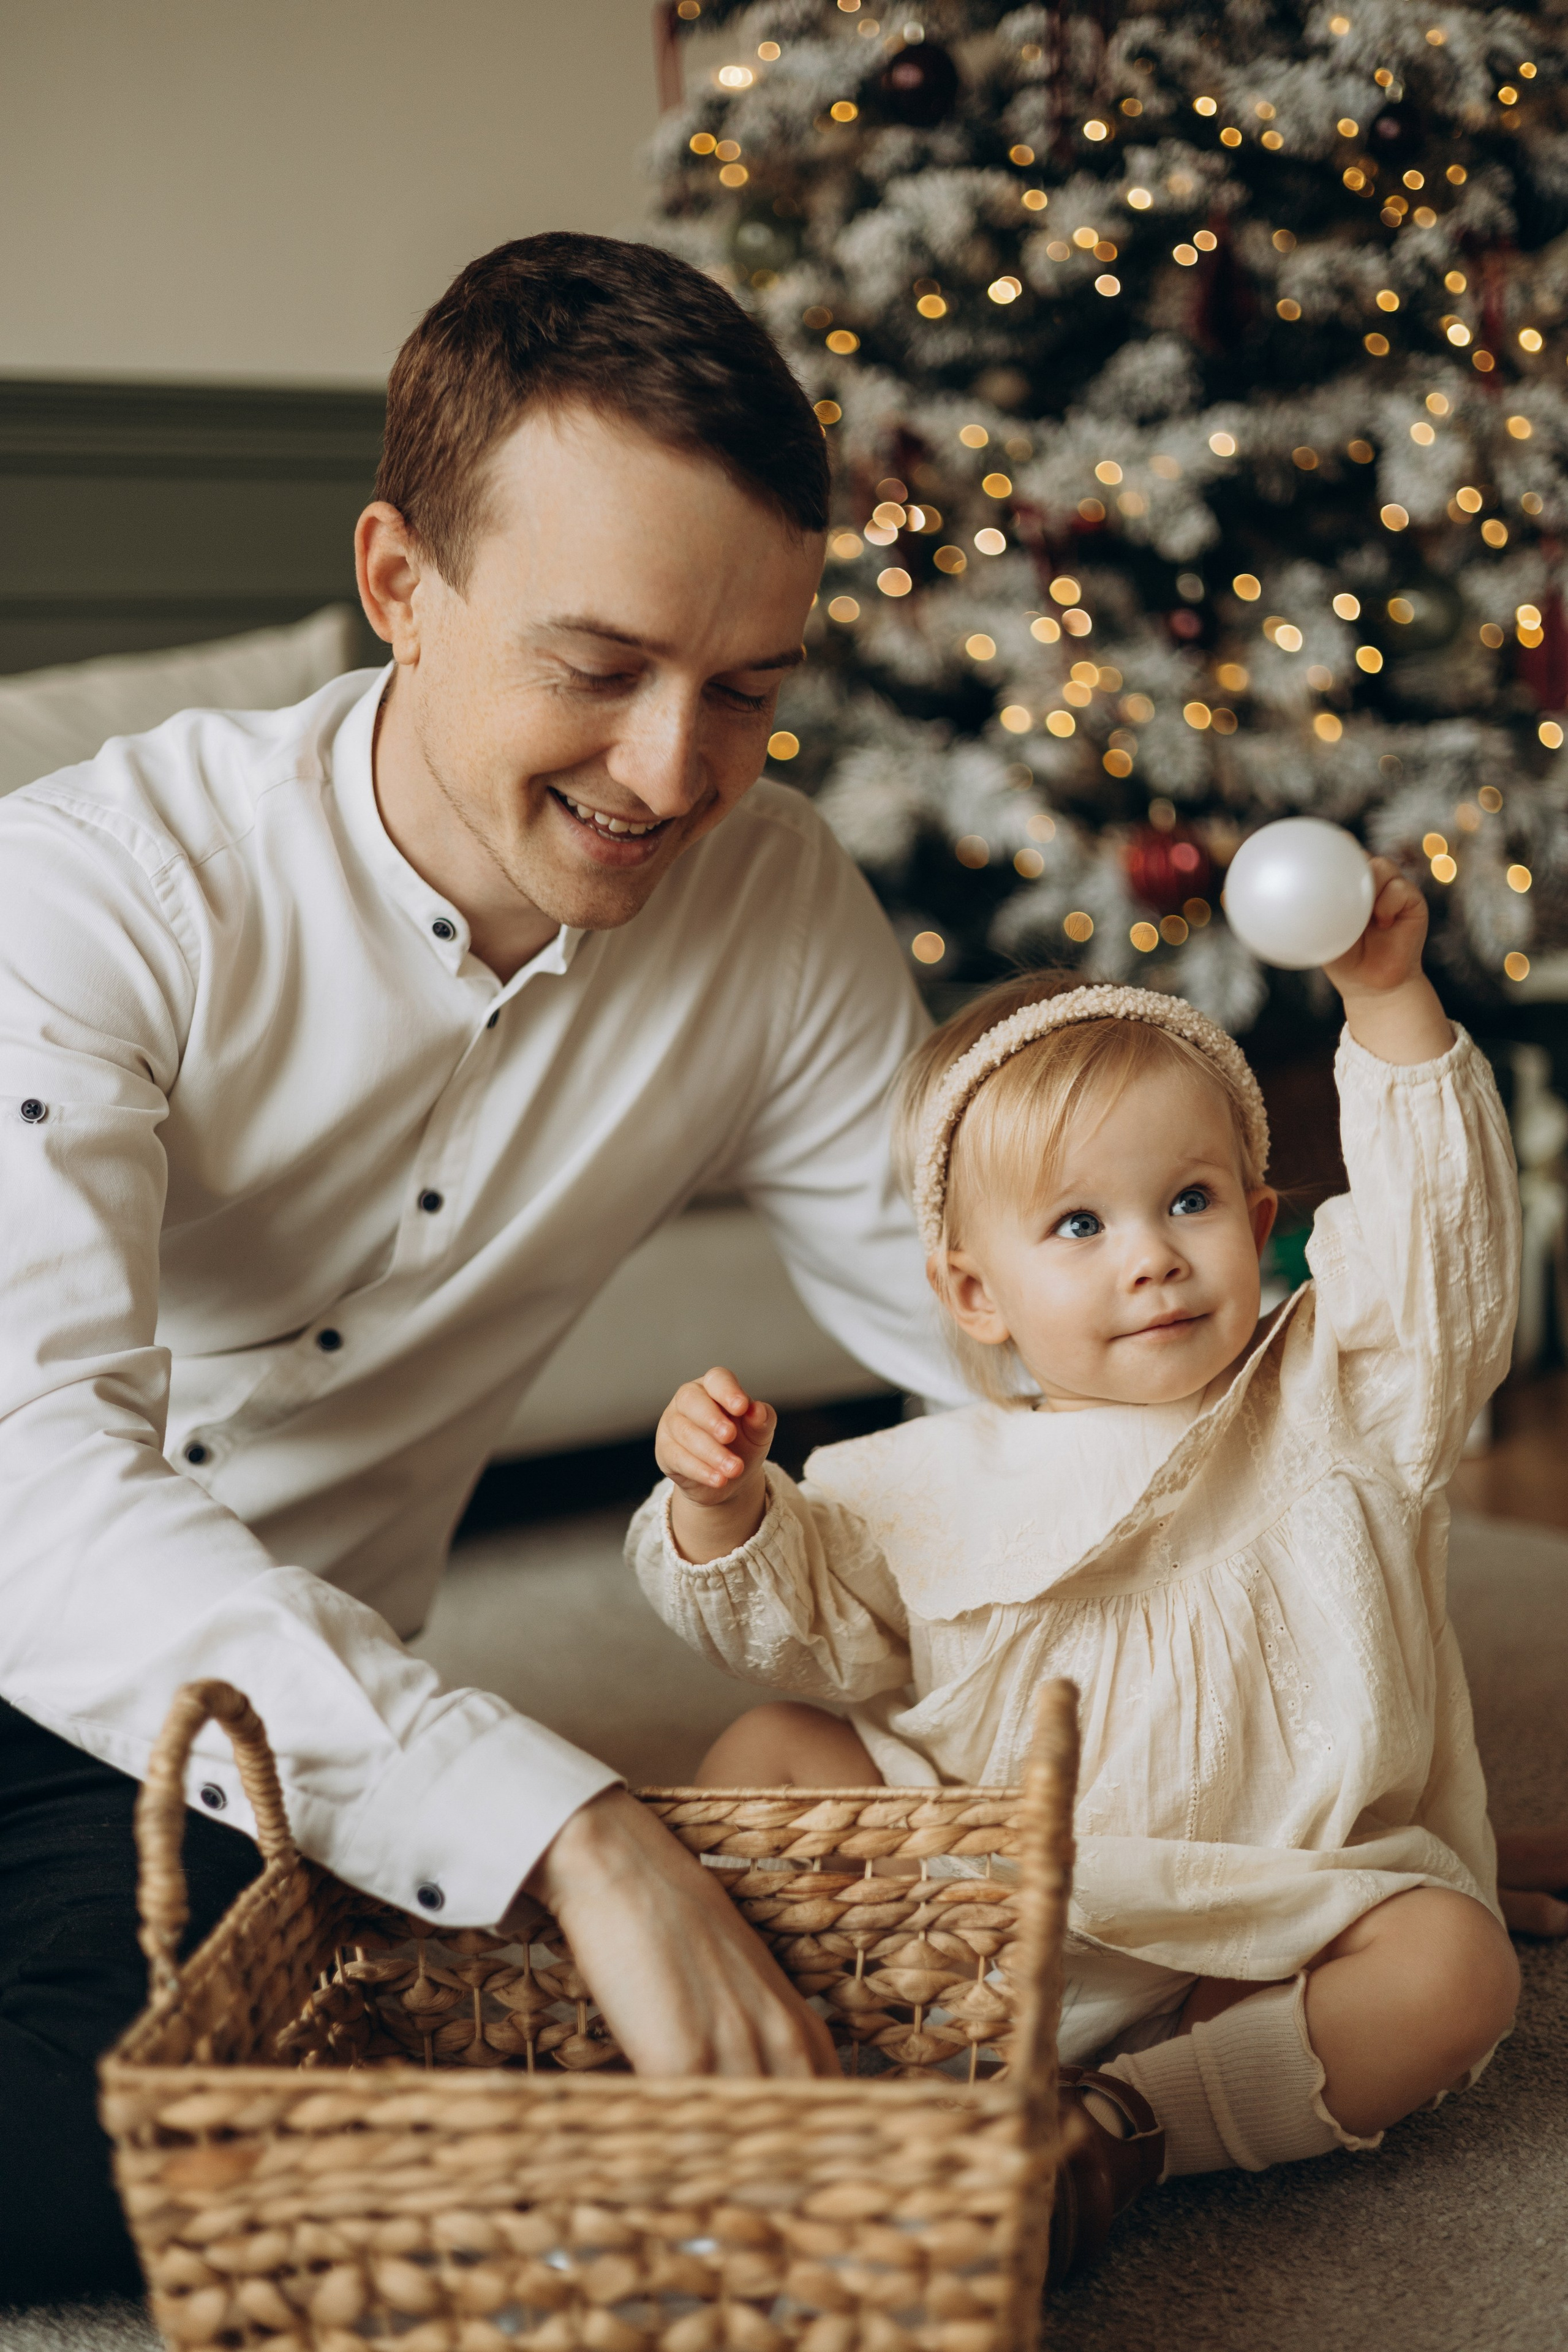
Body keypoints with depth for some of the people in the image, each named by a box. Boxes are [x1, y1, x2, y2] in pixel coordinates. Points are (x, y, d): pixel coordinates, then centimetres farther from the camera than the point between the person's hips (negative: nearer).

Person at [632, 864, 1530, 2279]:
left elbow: (1442, 1240, -15)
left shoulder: (1336, 1406, -3)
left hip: (1270, 1917, -1)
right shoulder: (949, 1485, 1)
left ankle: (1125, 2125, -29)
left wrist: (1390, 1005, -26)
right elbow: (807, 1621, 5)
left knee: (1456, 1967, -28)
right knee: (765, 1755, -7)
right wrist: (723, 1514, -16)